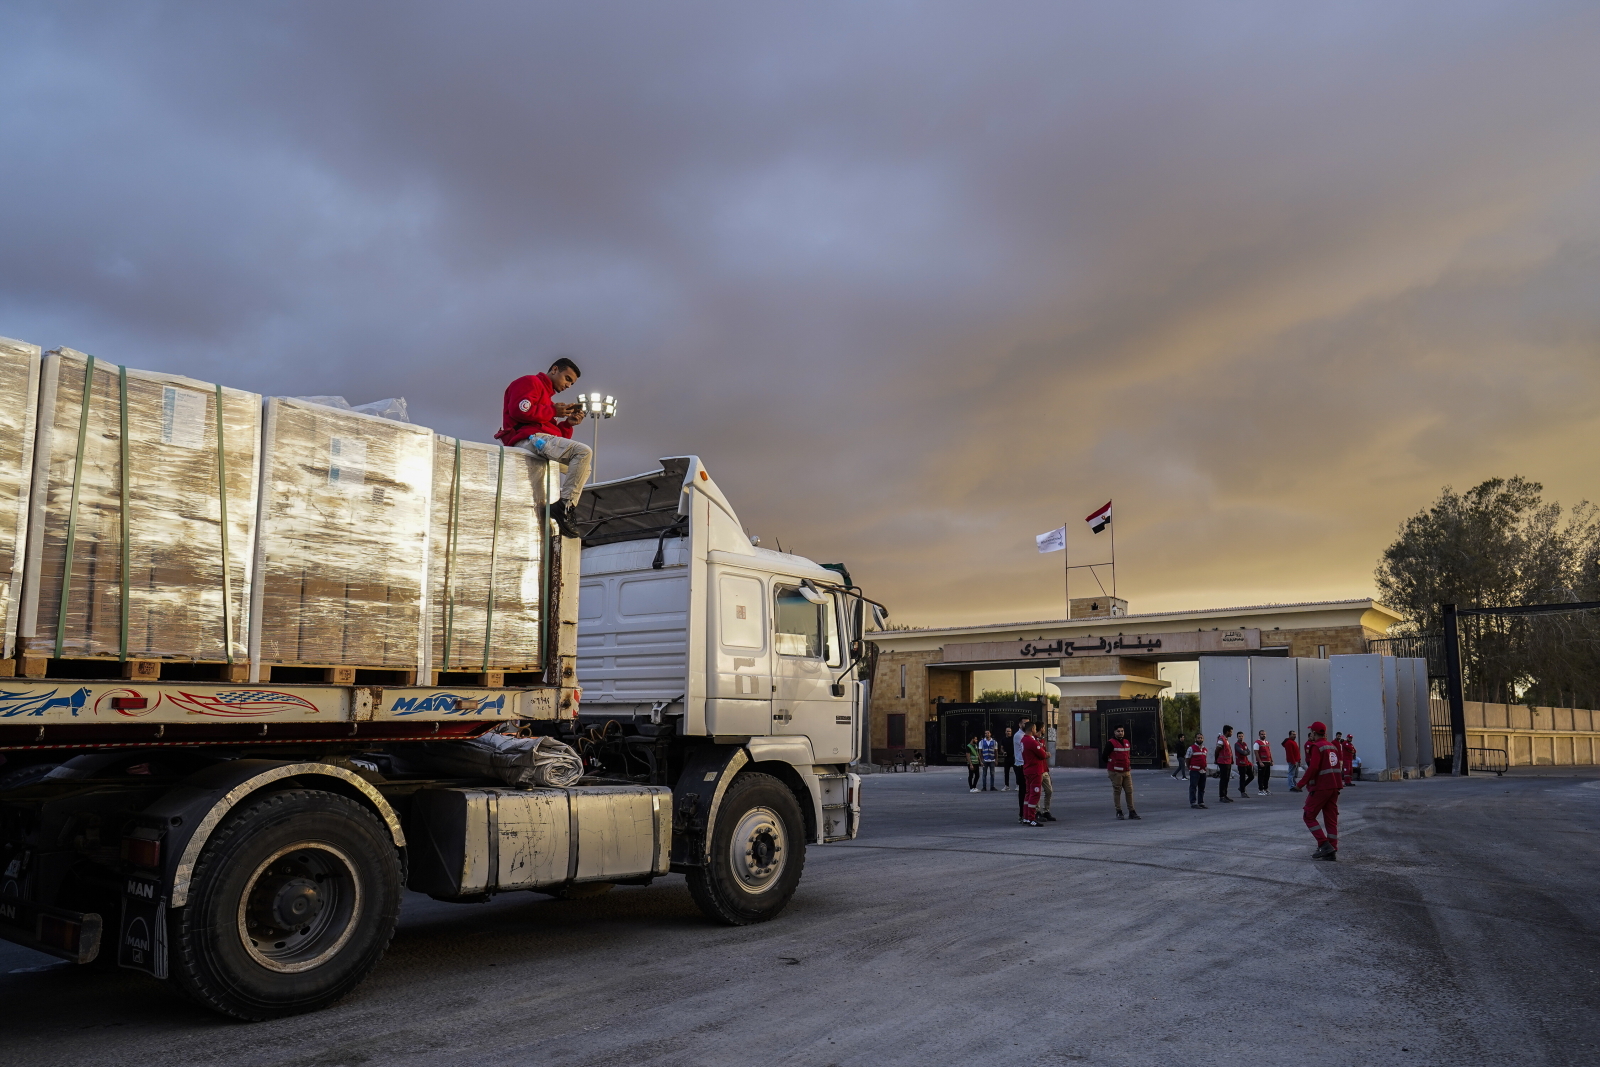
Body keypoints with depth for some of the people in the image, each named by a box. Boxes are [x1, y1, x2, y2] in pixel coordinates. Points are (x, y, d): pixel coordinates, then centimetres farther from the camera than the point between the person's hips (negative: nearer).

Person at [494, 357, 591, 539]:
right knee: (584, 452, -23)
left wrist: (568, 423, 6)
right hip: (528, 438, -10)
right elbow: (519, 410, -16)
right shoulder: (530, 382, 5)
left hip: (539, 440, 10)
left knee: (583, 467, 15)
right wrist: (553, 412, -8)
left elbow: (557, 436, 23)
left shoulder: (547, 396, 32)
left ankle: (566, 511, -5)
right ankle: (564, 505, -26)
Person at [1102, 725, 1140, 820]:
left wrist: (1129, 764, 16)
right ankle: (1119, 812, 6)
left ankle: (1131, 812, 9)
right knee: (1117, 792, 0)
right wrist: (1112, 764, 2)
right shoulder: (1111, 743, -9)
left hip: (1127, 772, 6)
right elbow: (1104, 756, -8)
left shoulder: (1127, 742, 12)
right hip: (1116, 772, -6)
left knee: (1129, 791, 4)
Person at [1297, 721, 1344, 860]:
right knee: (1331, 818, 9)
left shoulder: (1316, 747, -12)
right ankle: (1332, 851, 8)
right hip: (1334, 786, 8)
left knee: (1309, 816, 1)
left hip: (1321, 787, -8)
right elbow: (1340, 764, 16)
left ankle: (1324, 845, -9)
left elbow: (1313, 768, -20)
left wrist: (1302, 783, -12)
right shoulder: (1332, 746, 15)